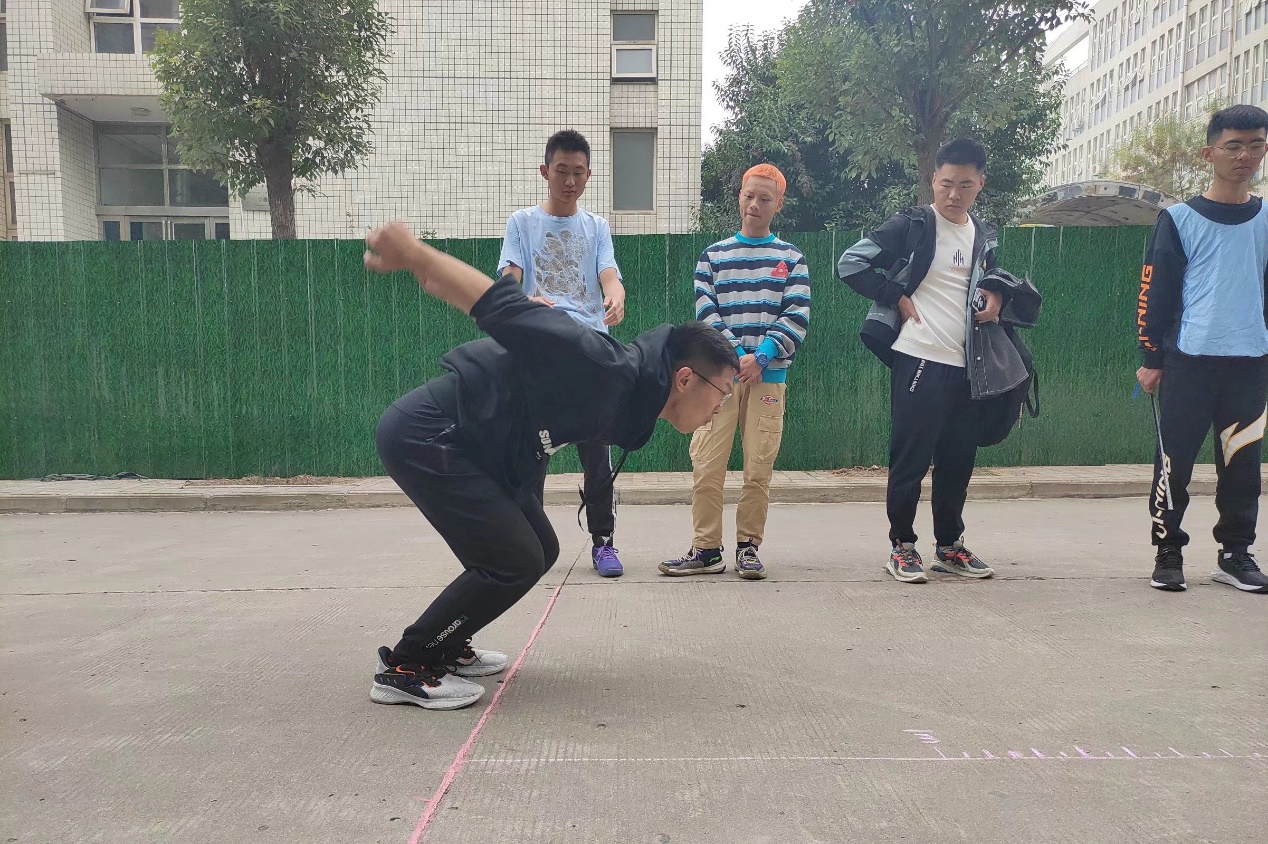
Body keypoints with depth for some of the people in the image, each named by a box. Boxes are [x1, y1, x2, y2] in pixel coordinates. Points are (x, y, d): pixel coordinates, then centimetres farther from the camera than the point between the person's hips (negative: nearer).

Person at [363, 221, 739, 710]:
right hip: (423, 436, -10)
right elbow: (509, 312, -30)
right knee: (514, 560, -12)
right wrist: (415, 254, -34)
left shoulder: (620, 401, 7)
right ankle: (405, 668, 3)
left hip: (467, 446, 10)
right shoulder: (607, 370, -23)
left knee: (540, 551, 12)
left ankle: (445, 645, 26)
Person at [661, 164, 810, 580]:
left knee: (759, 469, -1)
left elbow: (797, 318, 2)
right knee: (706, 467, -4)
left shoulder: (792, 258, 12)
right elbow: (706, 314, 3)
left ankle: (748, 546, 12)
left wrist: (760, 358, -11)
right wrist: (737, 357, -10)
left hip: (769, 376, 0)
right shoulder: (713, 256, 13)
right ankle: (706, 549, 6)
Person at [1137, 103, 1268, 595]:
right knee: (1174, 460, -1)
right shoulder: (1179, 219, 1)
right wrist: (1151, 358, -3)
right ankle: (1168, 554, 10)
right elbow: (1154, 293, 0)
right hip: (1188, 361, -3)